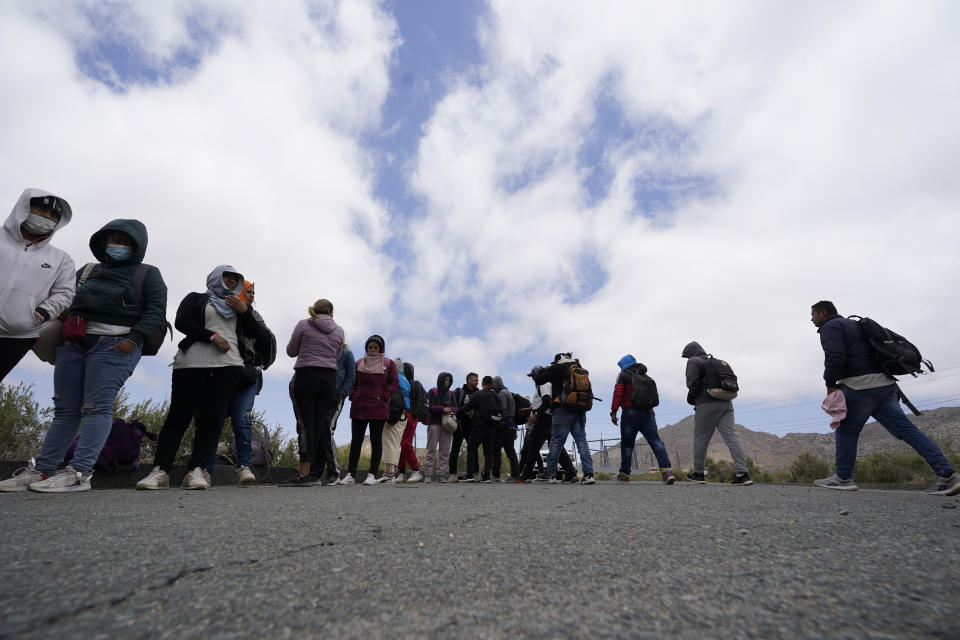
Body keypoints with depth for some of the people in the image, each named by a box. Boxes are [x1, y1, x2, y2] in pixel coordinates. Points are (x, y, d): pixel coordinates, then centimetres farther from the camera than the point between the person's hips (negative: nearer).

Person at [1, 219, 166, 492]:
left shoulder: (147, 274, 7)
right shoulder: (87, 271, 25)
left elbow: (156, 309, -4)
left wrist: (133, 338, -16)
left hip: (114, 345, -6)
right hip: (73, 343, 6)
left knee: (97, 407, -12)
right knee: (65, 408, 7)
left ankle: (79, 473, -14)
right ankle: (42, 470, 11)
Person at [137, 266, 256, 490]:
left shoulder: (237, 305, 26)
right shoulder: (196, 298, 17)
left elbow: (255, 332, 18)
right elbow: (181, 322, 0)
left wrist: (244, 310, 3)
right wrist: (213, 336, -10)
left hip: (228, 364, 2)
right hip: (192, 361, -2)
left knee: (211, 417, -7)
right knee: (179, 414, -5)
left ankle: (197, 470, -7)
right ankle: (160, 470, -1)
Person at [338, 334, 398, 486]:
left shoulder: (388, 363, 5)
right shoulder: (359, 363, 14)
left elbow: (394, 383, 0)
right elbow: (353, 382, 18)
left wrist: (383, 397, -9)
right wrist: (353, 396, 3)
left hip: (378, 407, -3)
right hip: (358, 407, 3)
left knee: (376, 440, 0)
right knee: (356, 440, 4)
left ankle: (372, 475, 4)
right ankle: (350, 474, 8)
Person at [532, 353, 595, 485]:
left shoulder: (558, 369, -2)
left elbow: (538, 380, 1)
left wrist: (543, 370, 18)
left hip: (563, 411, -5)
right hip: (580, 411, 5)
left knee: (556, 442, 1)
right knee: (582, 442, 3)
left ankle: (551, 475, 7)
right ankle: (588, 474, -6)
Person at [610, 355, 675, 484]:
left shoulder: (623, 376, 0)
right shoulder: (645, 376, 19)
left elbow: (617, 394, -10)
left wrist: (613, 412, -10)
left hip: (631, 413, -5)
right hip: (648, 412, 5)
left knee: (627, 444, 6)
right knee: (656, 441, -3)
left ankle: (624, 474, 14)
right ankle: (667, 470, -18)